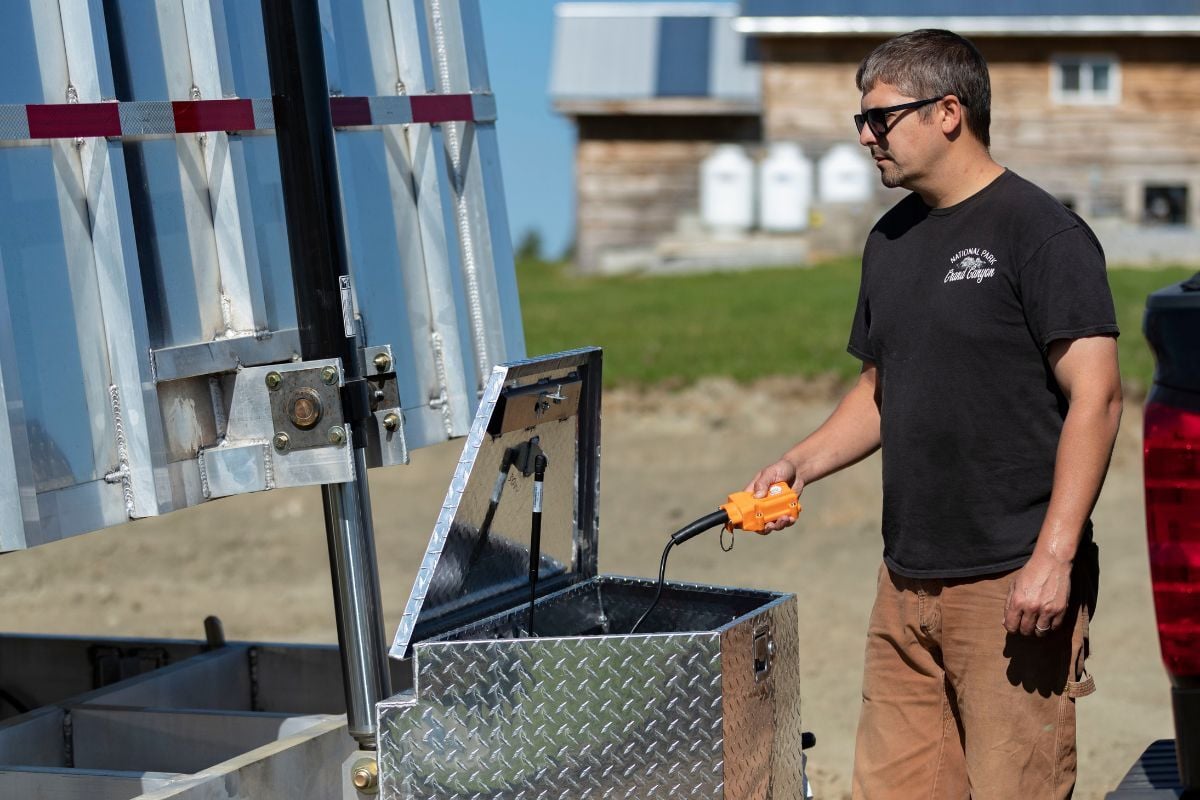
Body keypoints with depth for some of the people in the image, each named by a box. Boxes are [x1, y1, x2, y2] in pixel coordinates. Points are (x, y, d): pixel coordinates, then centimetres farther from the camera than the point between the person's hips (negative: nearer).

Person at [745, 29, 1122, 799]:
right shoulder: (891, 241, 15)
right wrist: (800, 463, 8)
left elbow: (1095, 398, -14)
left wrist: (1054, 558, -20)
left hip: (1013, 583, -7)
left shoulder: (1040, 232, -8)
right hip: (908, 582, 7)